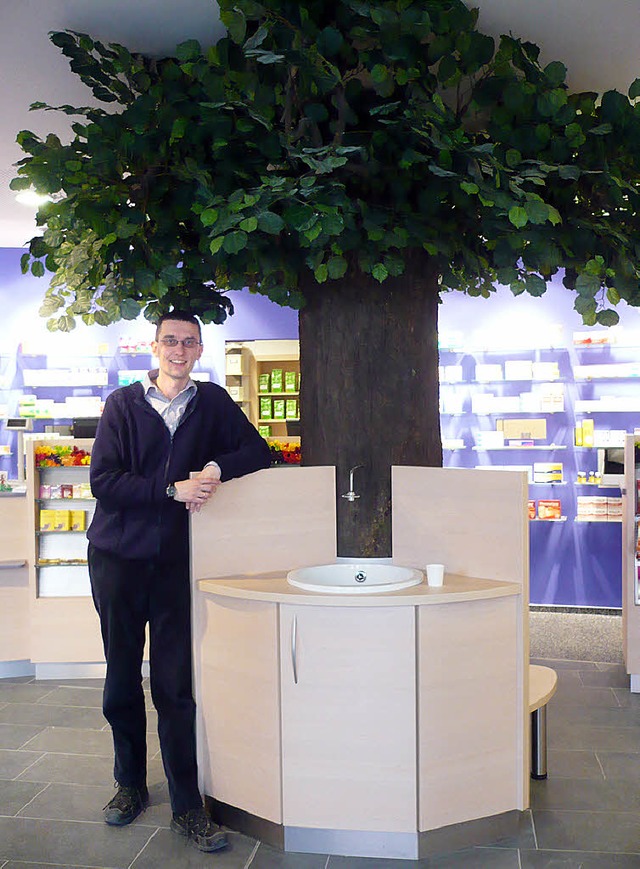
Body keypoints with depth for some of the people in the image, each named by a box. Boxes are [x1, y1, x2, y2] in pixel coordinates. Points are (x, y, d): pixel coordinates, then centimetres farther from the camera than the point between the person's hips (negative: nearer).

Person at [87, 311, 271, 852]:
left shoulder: (212, 402, 6)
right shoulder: (124, 404, 0)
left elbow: (258, 452, 8)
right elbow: (104, 481, -9)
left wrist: (217, 469, -10)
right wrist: (172, 489, -18)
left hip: (175, 559, 0)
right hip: (117, 557, 0)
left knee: (175, 684, 0)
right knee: (122, 678, 11)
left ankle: (187, 806, 10)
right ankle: (130, 784, 29)